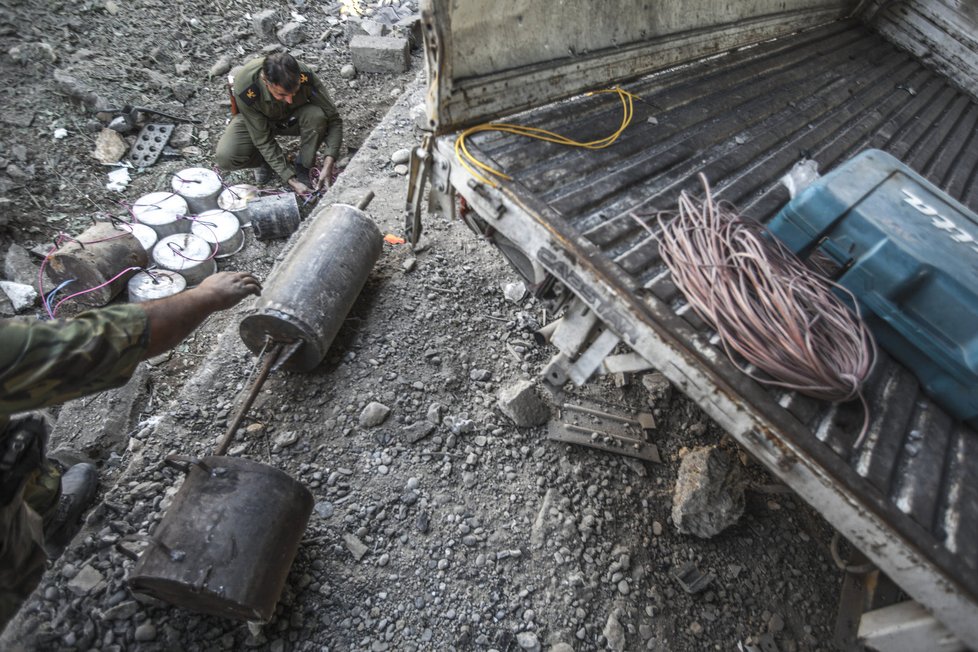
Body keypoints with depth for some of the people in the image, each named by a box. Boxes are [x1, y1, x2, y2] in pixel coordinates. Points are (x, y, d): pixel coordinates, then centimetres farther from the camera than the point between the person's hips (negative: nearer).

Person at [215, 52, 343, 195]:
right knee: (225, 157, -27)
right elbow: (263, 140, -29)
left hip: (293, 118, 1)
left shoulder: (305, 76, -34)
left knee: (317, 115, -34)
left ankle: (302, 167, -9)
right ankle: (266, 160, 6)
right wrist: (291, 180, -35)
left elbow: (333, 119, -25)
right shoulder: (245, 88, -36)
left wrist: (329, 163, -38)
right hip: (255, 120, -1)